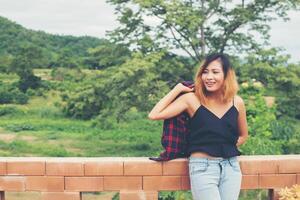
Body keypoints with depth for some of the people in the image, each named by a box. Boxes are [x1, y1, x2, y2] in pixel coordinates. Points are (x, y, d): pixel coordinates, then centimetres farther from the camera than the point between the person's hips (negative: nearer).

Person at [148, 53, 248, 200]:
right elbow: (154, 115, -14)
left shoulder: (237, 102, 3)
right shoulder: (192, 99, -6)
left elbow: (243, 135, 20)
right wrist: (177, 89, -8)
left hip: (231, 167, 4)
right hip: (203, 167, -4)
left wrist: (226, 149, 6)